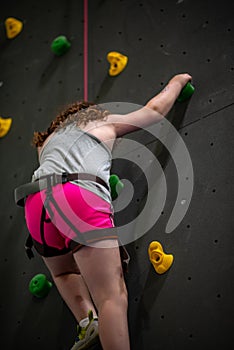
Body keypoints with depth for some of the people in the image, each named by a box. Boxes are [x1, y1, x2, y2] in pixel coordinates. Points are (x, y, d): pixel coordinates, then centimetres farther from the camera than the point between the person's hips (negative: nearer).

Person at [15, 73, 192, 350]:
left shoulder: (49, 139, 36)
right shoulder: (105, 122, 27)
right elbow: (156, 109, 33)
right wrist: (177, 81, 50)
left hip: (36, 200, 5)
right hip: (80, 195, -4)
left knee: (63, 272, 31)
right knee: (112, 296, -9)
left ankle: (87, 320, 8)